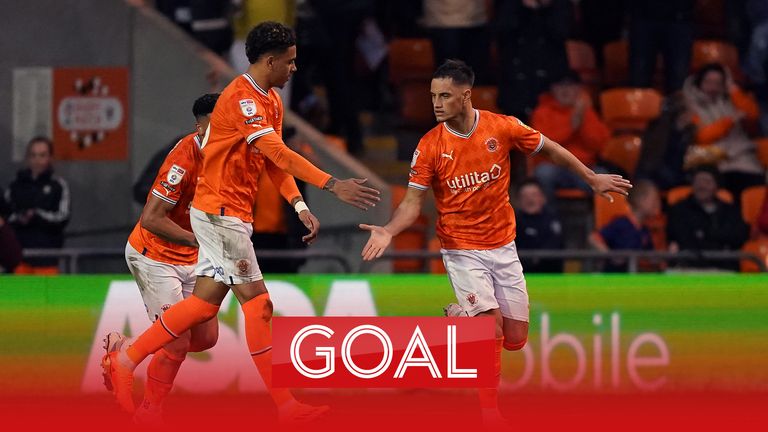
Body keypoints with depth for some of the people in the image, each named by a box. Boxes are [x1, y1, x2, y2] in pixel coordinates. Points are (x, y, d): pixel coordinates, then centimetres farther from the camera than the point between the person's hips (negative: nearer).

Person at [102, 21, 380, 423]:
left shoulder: (271, 101, 13)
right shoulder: (242, 98, -20)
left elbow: (274, 161, 13)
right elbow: (277, 153, -30)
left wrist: (300, 205, 0)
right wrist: (332, 185, -35)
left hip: (227, 214, 10)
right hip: (220, 208, -10)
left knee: (206, 300, 9)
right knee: (257, 303, -6)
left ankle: (125, 359, 14)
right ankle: (284, 405, -2)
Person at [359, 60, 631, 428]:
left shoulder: (503, 127, -9)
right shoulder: (429, 146, -11)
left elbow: (549, 149, 6)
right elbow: (413, 201, -7)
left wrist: (592, 179, 12)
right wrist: (389, 230, -26)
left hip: (503, 246, 3)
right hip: (462, 249, -2)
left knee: (515, 340, 3)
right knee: (491, 325, -19)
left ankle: (462, 316, 33)